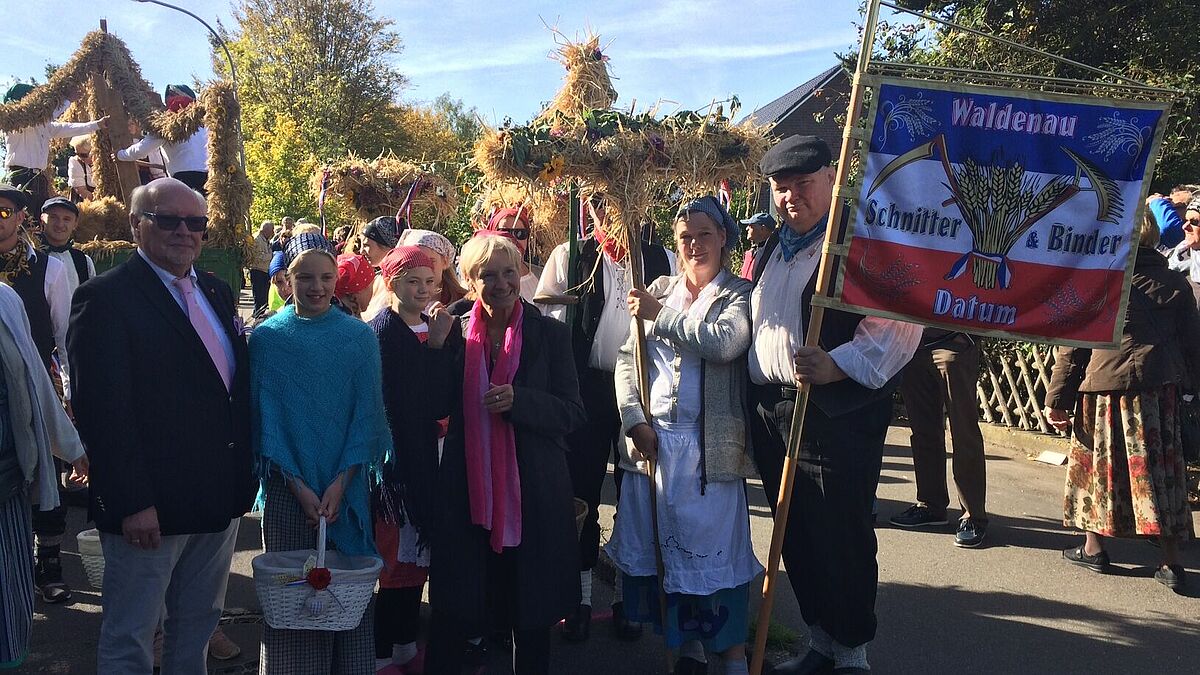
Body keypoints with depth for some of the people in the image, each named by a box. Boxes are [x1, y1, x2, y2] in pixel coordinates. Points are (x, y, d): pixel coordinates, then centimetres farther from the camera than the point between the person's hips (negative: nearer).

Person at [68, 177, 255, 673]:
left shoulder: (216, 293, 11)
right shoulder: (105, 298, -12)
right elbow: (102, 410, -17)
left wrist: (244, 474, 10)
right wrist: (132, 503, -20)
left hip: (219, 501, 7)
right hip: (148, 509, -7)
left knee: (197, 623, 21)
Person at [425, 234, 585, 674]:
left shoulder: (550, 334, 0)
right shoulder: (455, 333, 4)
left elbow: (573, 413, -5)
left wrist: (519, 400, -20)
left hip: (533, 494, -1)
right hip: (466, 491, 1)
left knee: (531, 620, 11)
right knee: (452, 614, 10)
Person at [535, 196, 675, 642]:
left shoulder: (661, 260, 7)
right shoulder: (569, 258, 4)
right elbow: (548, 320, 1)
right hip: (585, 386, -1)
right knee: (582, 491, 5)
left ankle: (625, 595, 23)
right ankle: (580, 597, 18)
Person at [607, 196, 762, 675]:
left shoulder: (740, 295, 2)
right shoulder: (660, 290, 13)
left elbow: (723, 342, -19)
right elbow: (627, 359, 9)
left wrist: (660, 316, -11)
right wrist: (634, 419, -4)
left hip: (709, 445, -4)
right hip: (652, 440, 4)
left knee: (714, 546, -2)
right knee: (659, 543, 9)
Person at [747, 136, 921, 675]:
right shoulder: (770, 251, 18)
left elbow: (898, 321, -17)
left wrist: (836, 366, -26)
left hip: (836, 413, -7)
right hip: (768, 412, 8)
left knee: (841, 538, 1)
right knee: (795, 536, 14)